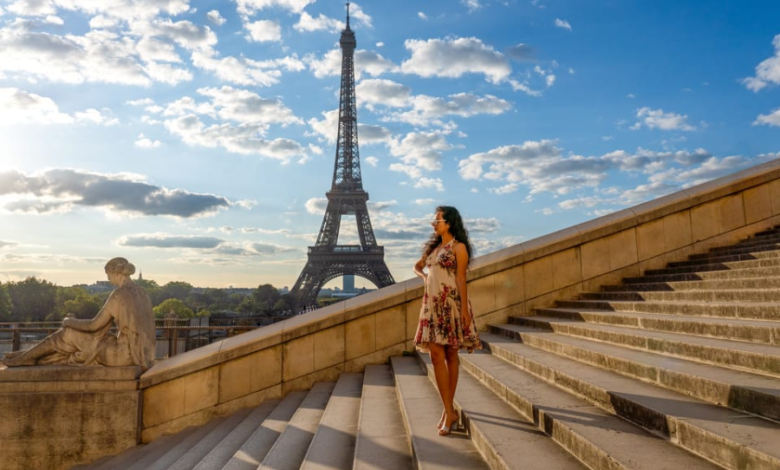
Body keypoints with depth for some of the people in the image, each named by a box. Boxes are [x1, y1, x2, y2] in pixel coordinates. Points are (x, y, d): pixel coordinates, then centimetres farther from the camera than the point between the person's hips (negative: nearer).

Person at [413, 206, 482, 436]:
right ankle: (449, 411, 2)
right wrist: (424, 276, 8)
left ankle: (449, 411, 8)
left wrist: (464, 309, -14)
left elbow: (461, 279, -9)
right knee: (436, 356, -2)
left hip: (451, 304, -6)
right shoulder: (434, 246, 16)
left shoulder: (458, 247, -4)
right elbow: (417, 266, 30)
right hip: (433, 304, 6)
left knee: (450, 355, 1)